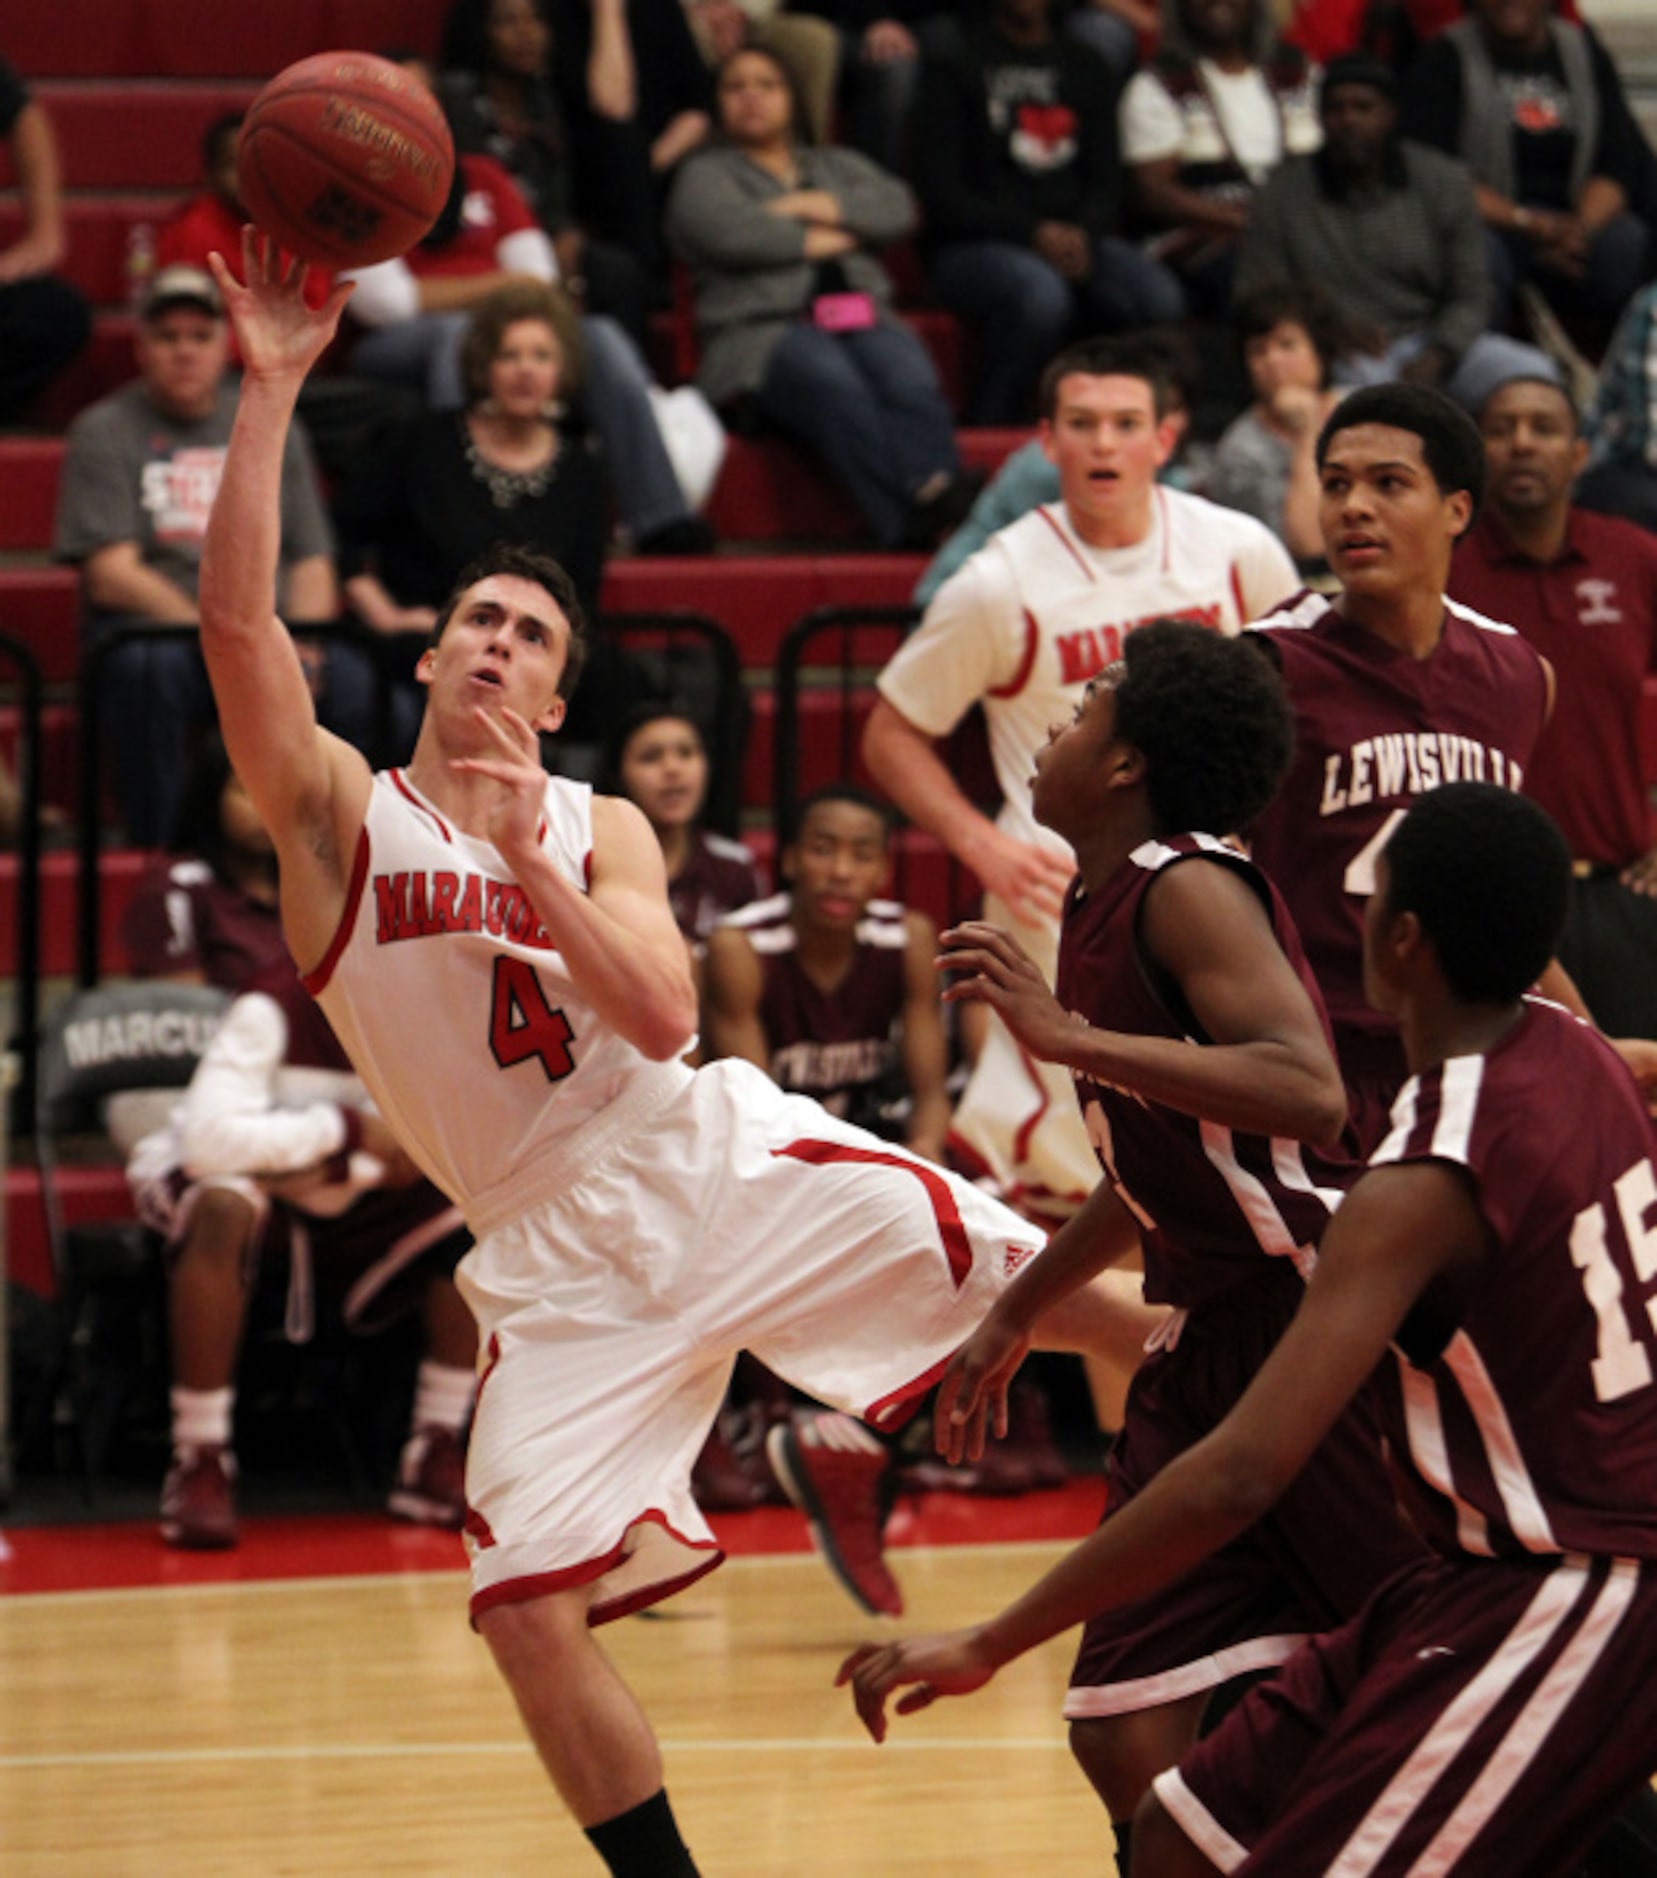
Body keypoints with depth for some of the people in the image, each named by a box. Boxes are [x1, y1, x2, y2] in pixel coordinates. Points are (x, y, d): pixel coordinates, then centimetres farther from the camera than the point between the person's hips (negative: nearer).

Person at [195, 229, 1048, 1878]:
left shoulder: (601, 830, 7)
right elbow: (233, 618, -16)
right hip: (565, 1258, -1)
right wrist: (270, 389, -20)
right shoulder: (336, 810, 0)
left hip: (717, 1162, 1)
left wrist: (532, 863, -16)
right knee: (526, 1613, -13)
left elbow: (664, 1017, -8)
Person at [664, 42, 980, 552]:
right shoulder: (705, 174, 23)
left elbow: (897, 206, 12)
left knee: (911, 378, -34)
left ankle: (940, 500, -59)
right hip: (765, 331, -4)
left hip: (862, 319, 4)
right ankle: (905, 521, -60)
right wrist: (825, 240, 7)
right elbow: (728, 232, -1)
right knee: (832, 382, -40)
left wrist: (811, 207, 3)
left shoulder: (838, 166, 33)